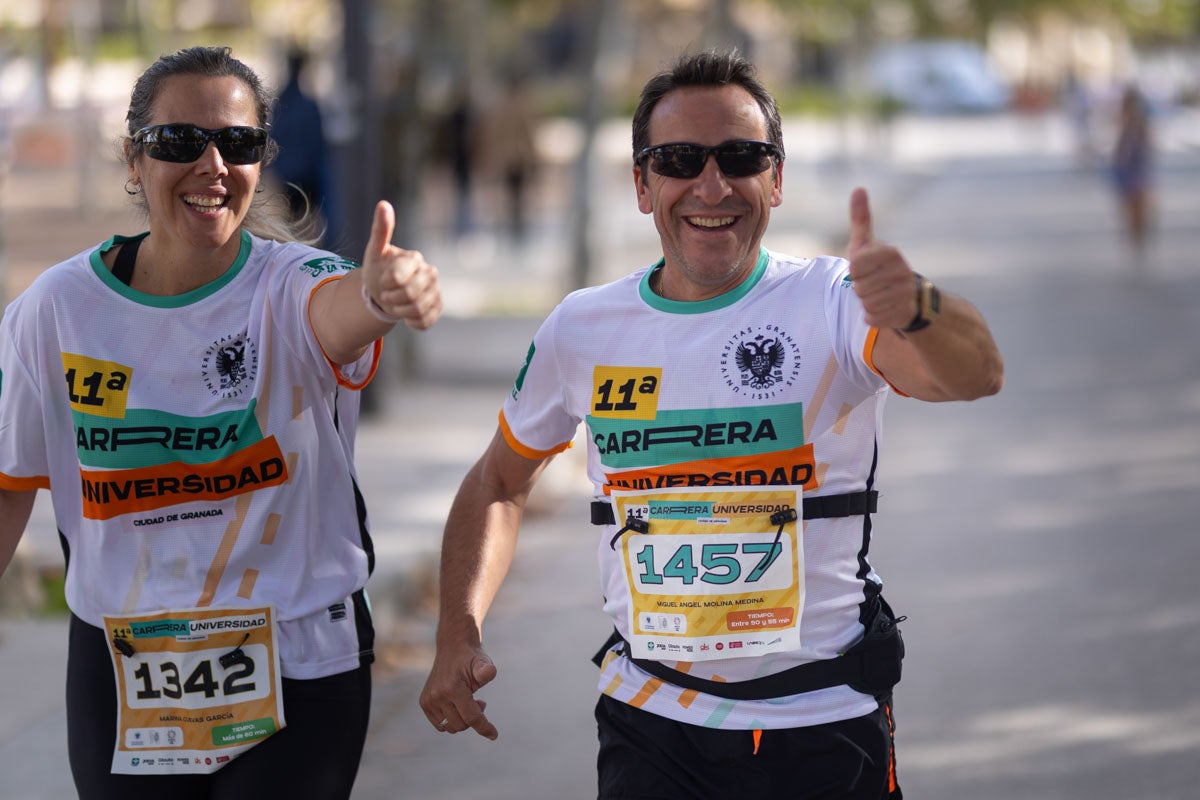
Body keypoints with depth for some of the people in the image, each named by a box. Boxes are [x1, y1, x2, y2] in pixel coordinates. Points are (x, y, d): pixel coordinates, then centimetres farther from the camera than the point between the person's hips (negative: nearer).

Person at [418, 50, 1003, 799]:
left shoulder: (832, 304, -12)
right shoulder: (582, 329, 0)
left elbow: (978, 374, -32)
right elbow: (499, 482, 16)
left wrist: (914, 308, -54)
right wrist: (459, 634, 2)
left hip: (826, 730, -2)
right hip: (651, 731, 2)